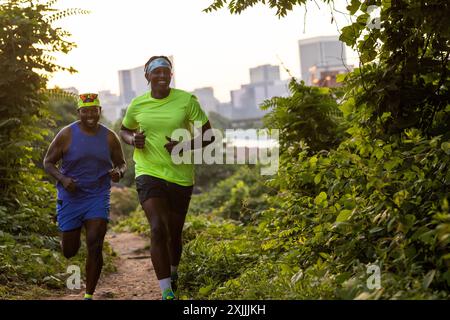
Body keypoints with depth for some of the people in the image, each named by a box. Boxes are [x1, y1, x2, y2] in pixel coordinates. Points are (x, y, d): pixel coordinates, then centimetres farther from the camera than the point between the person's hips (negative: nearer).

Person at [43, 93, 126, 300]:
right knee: (69, 252, 9)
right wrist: (62, 179, -21)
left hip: (98, 197, 1)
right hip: (70, 197, 0)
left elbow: (121, 163, 10)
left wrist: (118, 172, -14)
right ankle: (70, 234, 48)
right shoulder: (66, 135, -9)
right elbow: (48, 162, -2)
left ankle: (89, 295, 2)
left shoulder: (109, 137, -2)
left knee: (95, 248, -13)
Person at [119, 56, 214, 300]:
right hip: (149, 173, 0)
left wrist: (185, 146, -19)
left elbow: (208, 135, -2)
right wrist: (133, 140, -5)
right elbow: (124, 130, 18)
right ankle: (167, 292, -17)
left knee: (174, 233, 13)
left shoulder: (186, 100, -5)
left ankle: (173, 273, 45)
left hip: (181, 176, 1)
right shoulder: (137, 105, 0)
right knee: (157, 229, -19)